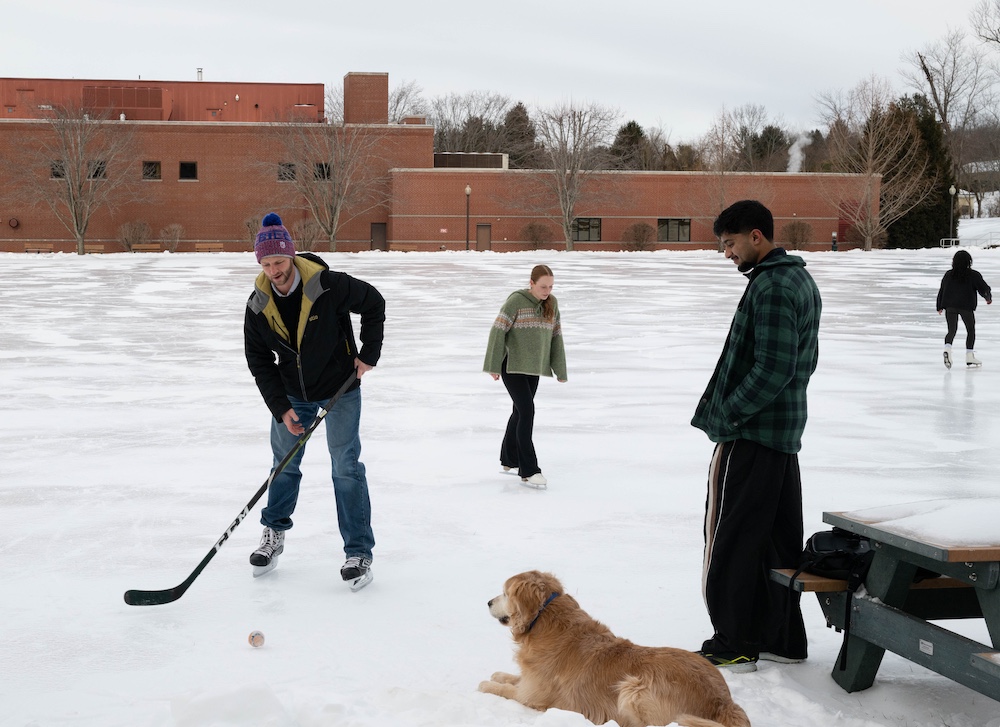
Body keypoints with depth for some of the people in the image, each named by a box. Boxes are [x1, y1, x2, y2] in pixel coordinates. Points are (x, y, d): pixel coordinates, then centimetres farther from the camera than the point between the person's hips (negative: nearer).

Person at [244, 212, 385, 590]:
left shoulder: (328, 286, -24)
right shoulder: (258, 304, -12)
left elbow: (374, 304, -9)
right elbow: (259, 361, -6)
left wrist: (368, 354, -11)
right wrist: (281, 408, -13)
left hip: (339, 388, -4)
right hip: (292, 392, 4)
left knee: (346, 466, -6)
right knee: (284, 463, 13)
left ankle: (359, 551, 0)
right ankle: (274, 532, 35)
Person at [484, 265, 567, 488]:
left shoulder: (552, 304, 3)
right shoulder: (516, 300, -15)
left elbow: (556, 336, 9)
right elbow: (498, 331, -14)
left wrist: (560, 370, 9)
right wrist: (493, 366, -15)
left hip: (533, 367, 7)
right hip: (512, 366, -7)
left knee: (520, 412, 17)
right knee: (527, 411, -13)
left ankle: (509, 460, 33)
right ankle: (528, 471, -10)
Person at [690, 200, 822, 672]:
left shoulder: (771, 287, -18)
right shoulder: (801, 279, 14)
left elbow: (772, 369, -24)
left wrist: (726, 416, -15)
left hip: (751, 436, -10)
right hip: (785, 431, 10)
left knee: (729, 540, -1)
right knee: (778, 538, 15)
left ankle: (732, 646, 5)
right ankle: (783, 638, 23)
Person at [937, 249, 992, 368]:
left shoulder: (948, 275, 7)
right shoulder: (974, 275, -3)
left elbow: (941, 291, 11)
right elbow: (984, 288, 0)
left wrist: (940, 307, 20)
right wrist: (989, 298, 21)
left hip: (950, 306, 3)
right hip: (966, 307, -3)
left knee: (951, 330, 8)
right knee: (971, 330, 13)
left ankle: (947, 348, -21)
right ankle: (969, 356, 9)